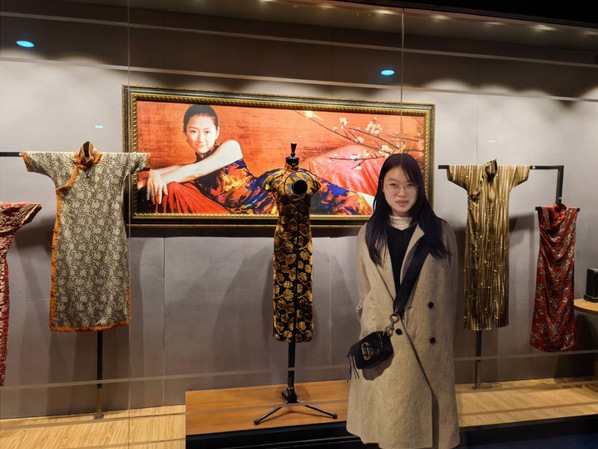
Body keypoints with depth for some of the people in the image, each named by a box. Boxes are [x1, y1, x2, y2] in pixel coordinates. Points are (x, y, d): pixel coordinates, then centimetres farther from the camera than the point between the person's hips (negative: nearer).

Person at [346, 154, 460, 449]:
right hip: (382, 345, 1)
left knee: (425, 416, 13)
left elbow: (448, 295, 3)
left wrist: (445, 342, 3)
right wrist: (370, 336, 5)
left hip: (428, 343, 0)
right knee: (384, 423, 11)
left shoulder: (441, 232, 0)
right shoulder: (368, 234, 3)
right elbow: (365, 293, 8)